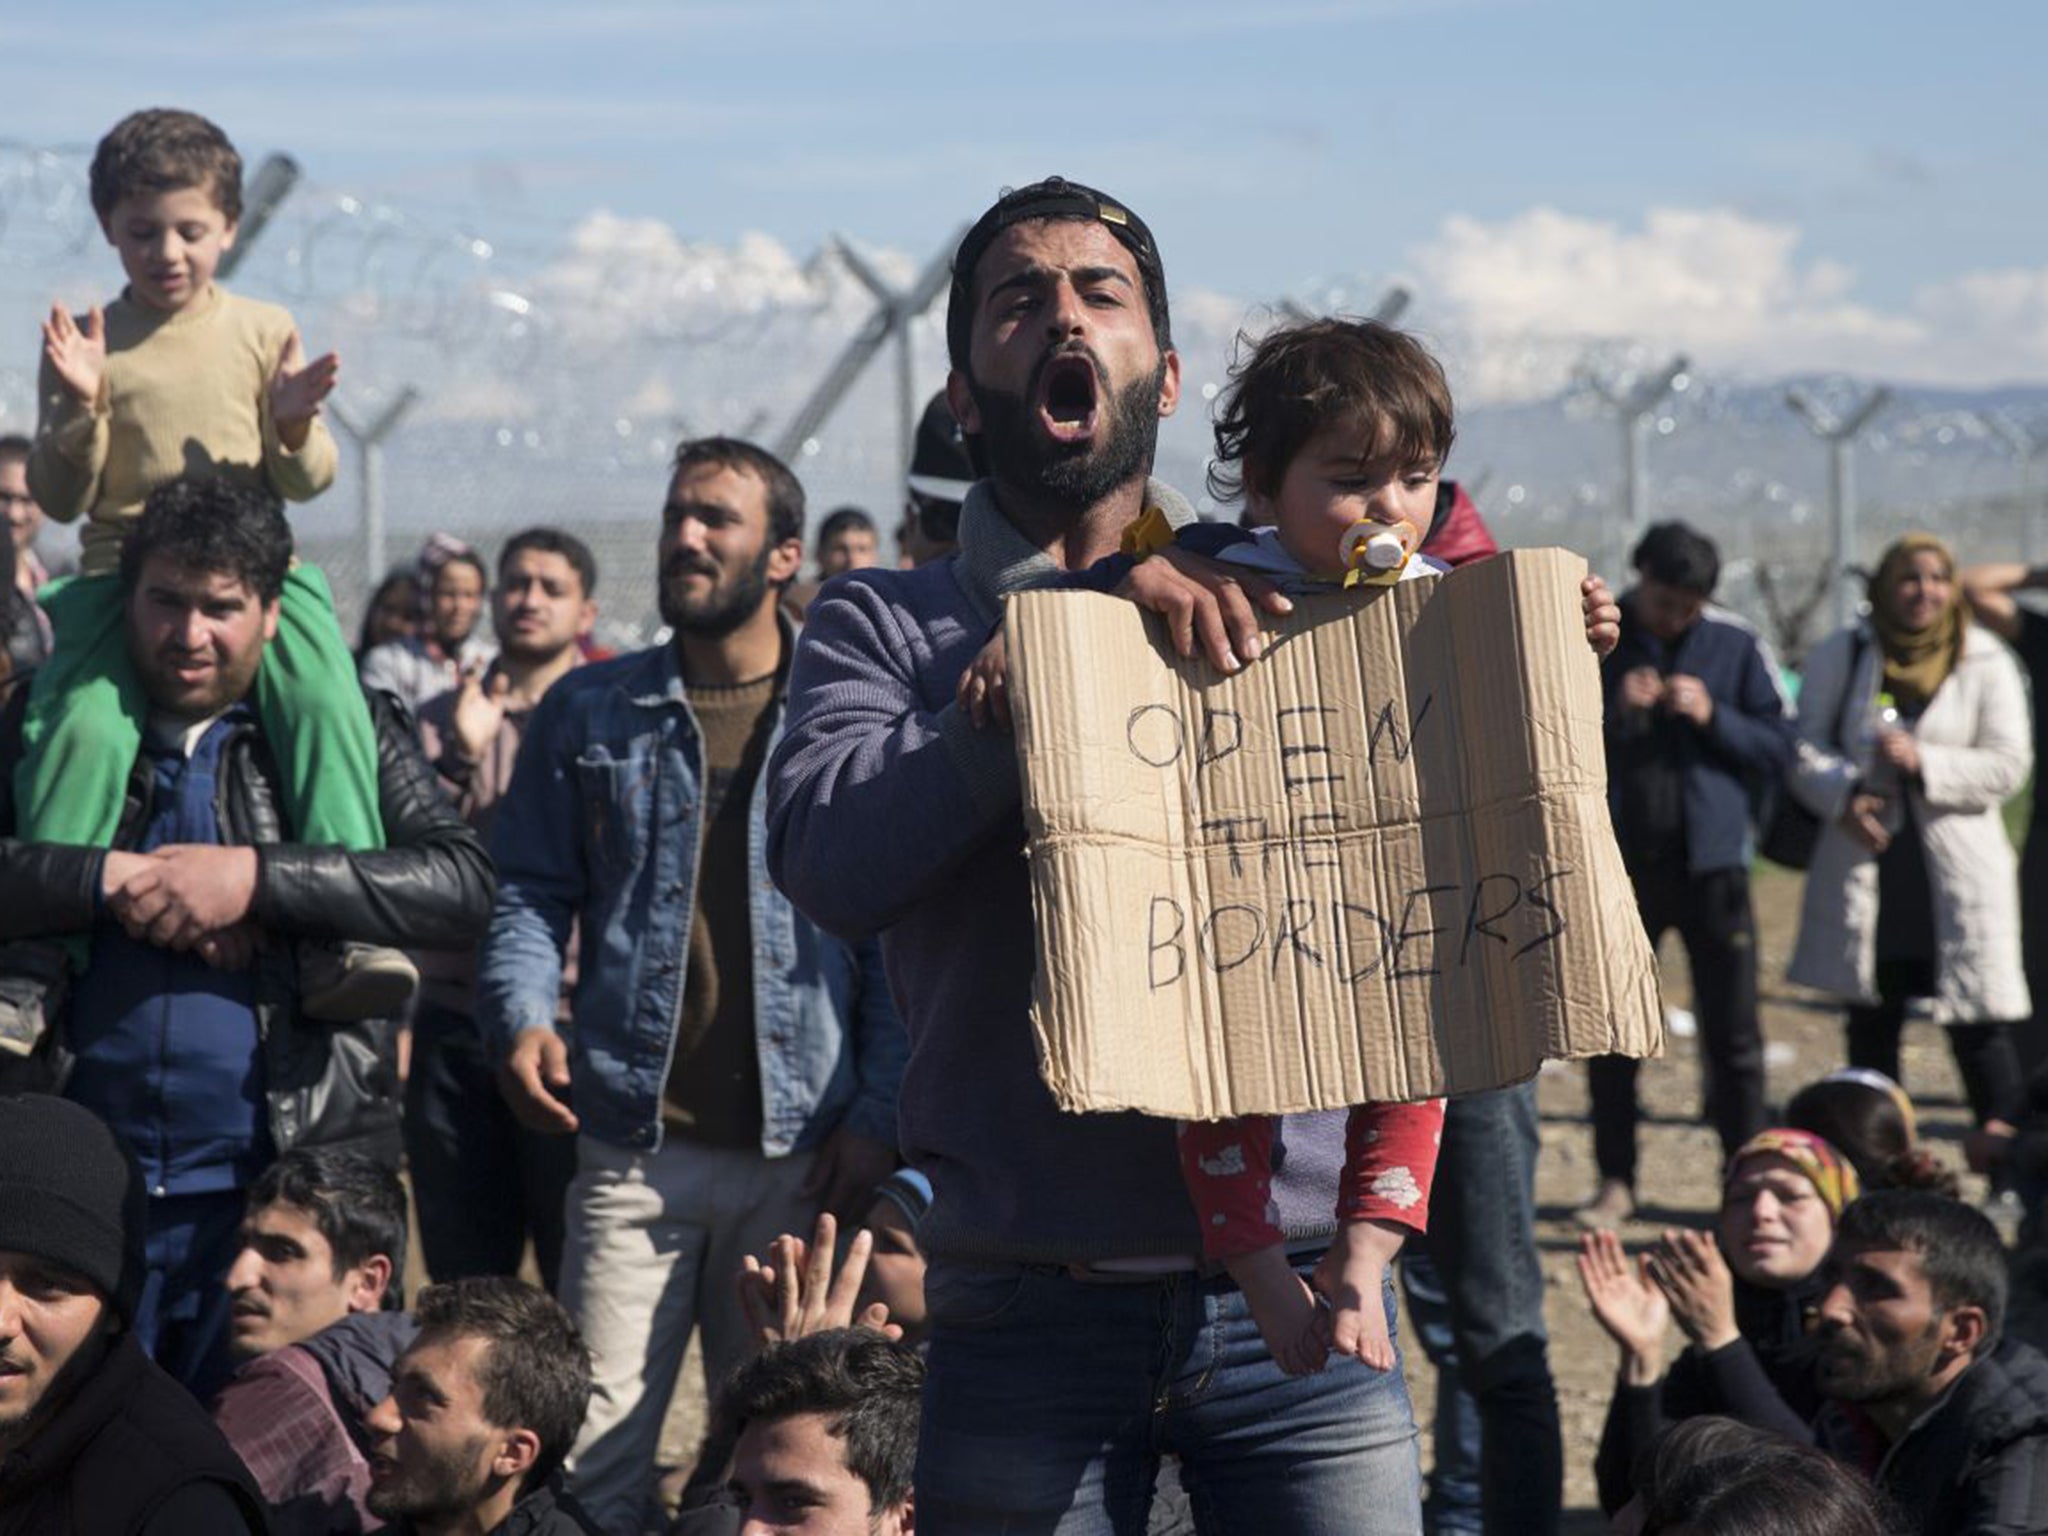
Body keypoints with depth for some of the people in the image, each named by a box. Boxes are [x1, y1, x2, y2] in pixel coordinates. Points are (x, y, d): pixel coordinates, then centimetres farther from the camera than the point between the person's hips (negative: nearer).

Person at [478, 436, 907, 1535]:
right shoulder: (588, 714, 10)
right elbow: (531, 894, 9)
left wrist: (878, 1116, -5)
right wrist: (521, 1019, -12)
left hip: (803, 1156, 0)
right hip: (632, 1146, 1)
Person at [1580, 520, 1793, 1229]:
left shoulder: (1736, 644, -1)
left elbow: (1778, 747, 1)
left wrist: (1713, 717, -14)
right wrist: (1612, 712, -17)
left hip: (1712, 861, 0)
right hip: (1617, 862, 1)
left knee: (1733, 1035, 3)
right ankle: (1616, 1181, 17)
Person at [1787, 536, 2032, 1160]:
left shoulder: (1987, 665, 1)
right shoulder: (1842, 655, 6)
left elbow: (2007, 765, -4)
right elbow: (1803, 742, 4)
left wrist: (1924, 762, -17)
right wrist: (1843, 794, -14)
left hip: (1956, 865, -2)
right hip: (1865, 857, 2)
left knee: (1977, 1021, -6)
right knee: (1872, 1020, 9)